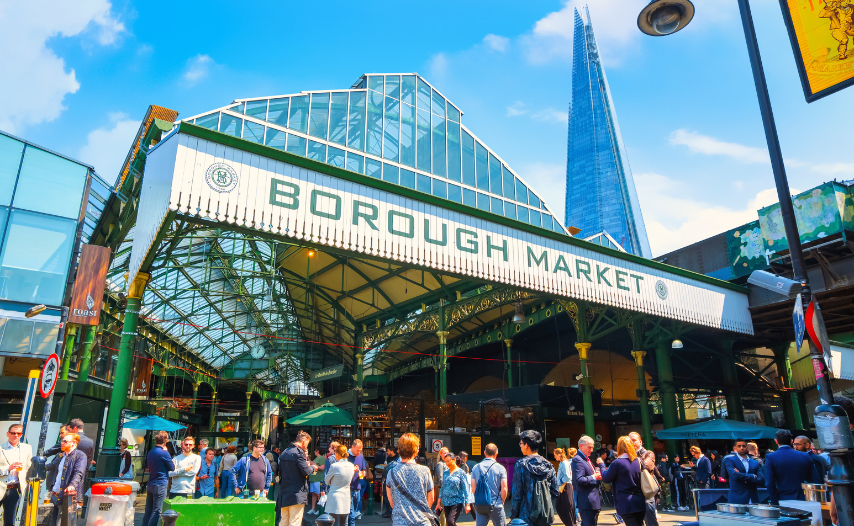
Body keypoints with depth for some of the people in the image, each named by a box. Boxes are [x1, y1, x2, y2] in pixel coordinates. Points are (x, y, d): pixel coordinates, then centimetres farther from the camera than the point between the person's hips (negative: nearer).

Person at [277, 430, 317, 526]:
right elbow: (306, 471, -19)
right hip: (296, 494, -8)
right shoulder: (298, 452, -15)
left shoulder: (284, 452, 12)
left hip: (284, 492, 8)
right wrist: (313, 467, 3)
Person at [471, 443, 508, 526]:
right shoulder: (500, 468, -6)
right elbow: (504, 489, -9)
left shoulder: (476, 468, 2)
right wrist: (502, 502, 7)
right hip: (496, 506, -2)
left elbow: (473, 488, 2)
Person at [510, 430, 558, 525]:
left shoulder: (521, 465, -10)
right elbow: (555, 492, 6)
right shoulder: (548, 465, 3)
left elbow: (517, 495, -11)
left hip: (527, 517, -4)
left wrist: (513, 515, -5)